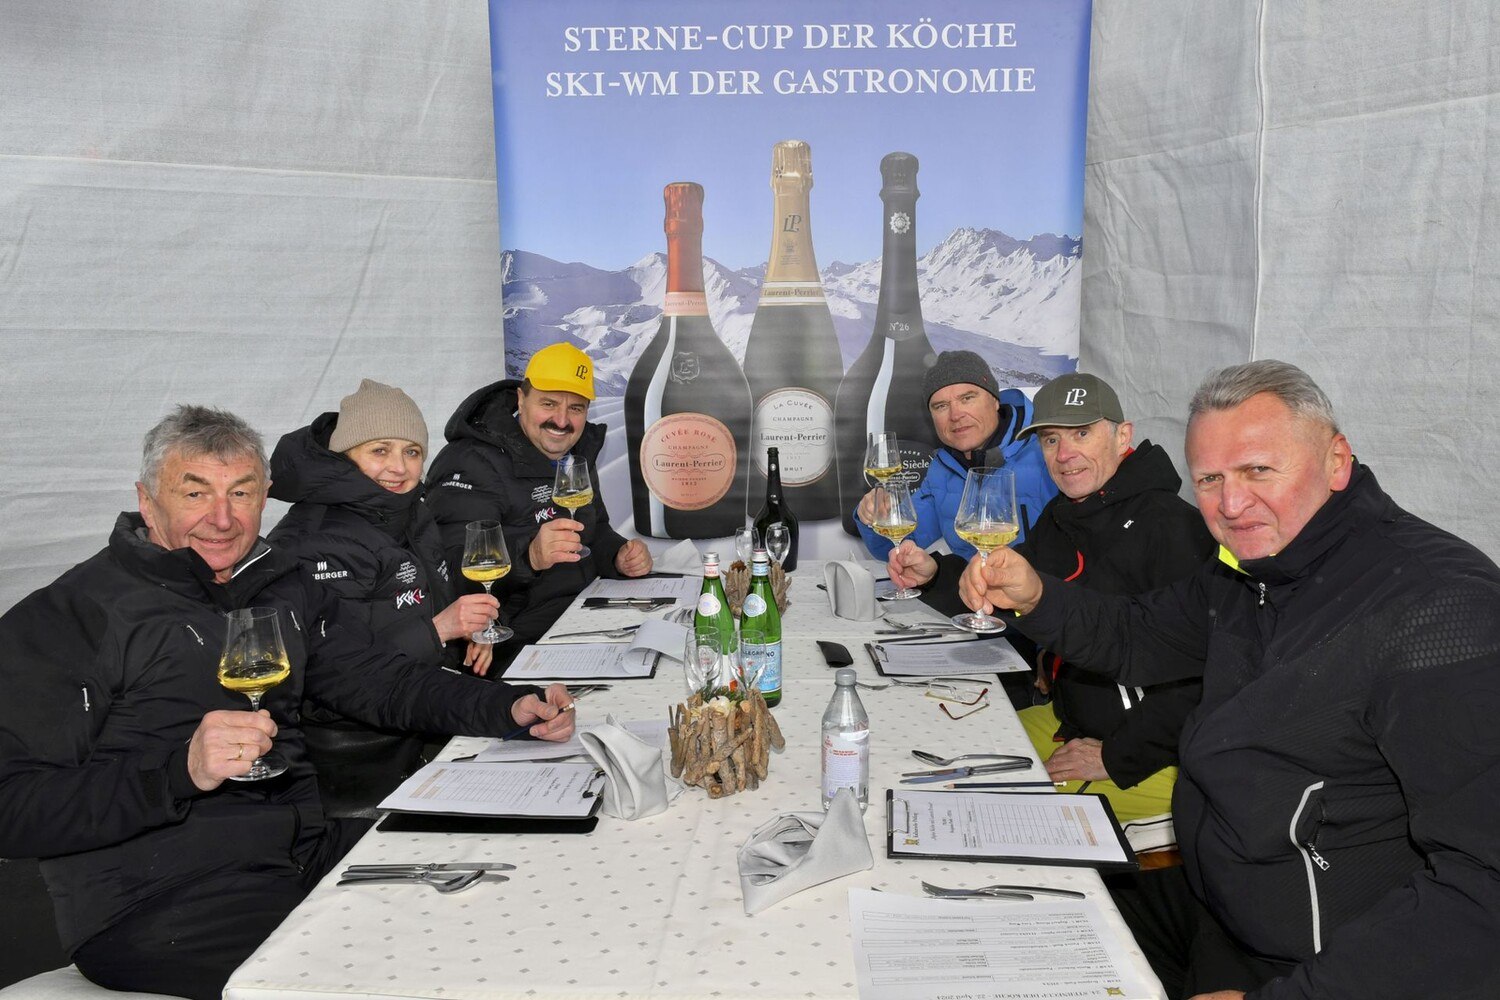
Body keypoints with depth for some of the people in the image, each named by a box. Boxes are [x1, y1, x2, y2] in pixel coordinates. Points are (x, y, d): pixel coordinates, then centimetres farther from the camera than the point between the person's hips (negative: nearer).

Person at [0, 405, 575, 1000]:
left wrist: (511, 708, 0)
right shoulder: (65, 616, -6)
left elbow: (378, 679, 16)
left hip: (308, 849, 7)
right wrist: (181, 771, -26)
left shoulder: (284, 586, 13)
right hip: (153, 902, -6)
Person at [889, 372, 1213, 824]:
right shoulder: (1059, 517, 8)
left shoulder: (1171, 526, -22)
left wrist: (1118, 756, -21)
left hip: (1157, 758, -8)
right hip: (1068, 721, 9)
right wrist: (935, 575, -1)